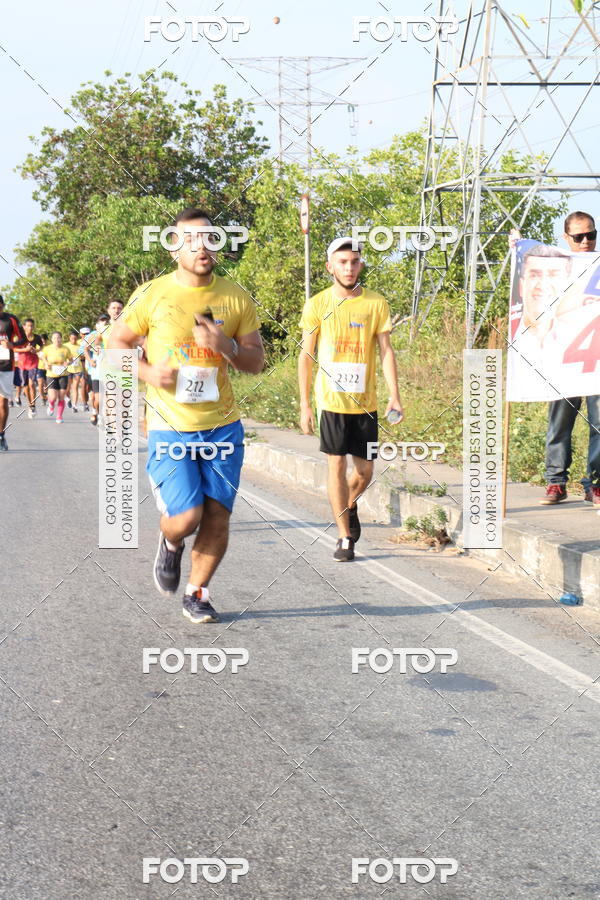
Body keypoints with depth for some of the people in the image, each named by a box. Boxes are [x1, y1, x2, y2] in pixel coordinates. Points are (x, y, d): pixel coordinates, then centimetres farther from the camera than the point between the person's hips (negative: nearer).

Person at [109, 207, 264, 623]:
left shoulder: (236, 297, 2)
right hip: (169, 428, -3)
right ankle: (170, 543, 25)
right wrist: (147, 372, -12)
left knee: (217, 514, 1)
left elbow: (257, 361, 5)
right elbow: (117, 343, 6)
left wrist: (226, 345, -16)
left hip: (223, 427, 3)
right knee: (185, 517, -13)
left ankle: (197, 593, 23)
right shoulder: (152, 295, -5)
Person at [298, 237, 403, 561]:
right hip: (331, 399, -2)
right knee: (336, 465, -4)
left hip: (365, 401, 2)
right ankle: (344, 537, 5)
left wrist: (394, 395, -7)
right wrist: (304, 404, -1)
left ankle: (349, 506, 38)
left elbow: (386, 351, 3)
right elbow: (306, 355, 3)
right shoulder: (317, 305, 0)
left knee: (365, 469, 6)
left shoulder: (376, 304, 3)